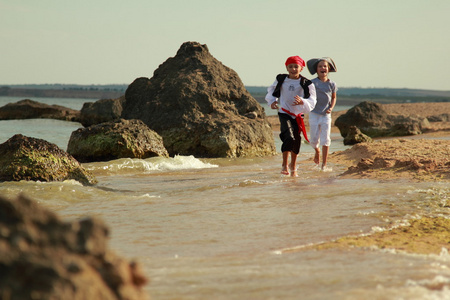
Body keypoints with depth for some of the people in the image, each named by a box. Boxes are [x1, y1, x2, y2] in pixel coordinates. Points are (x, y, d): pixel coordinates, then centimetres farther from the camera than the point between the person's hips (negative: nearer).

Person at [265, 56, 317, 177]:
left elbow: (312, 102, -14)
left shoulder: (306, 84, -7)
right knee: (289, 137, -21)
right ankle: (285, 165, -10)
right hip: (284, 113, -2)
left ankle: (293, 167, 29)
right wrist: (272, 101, 1)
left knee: (296, 141, 9)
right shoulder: (280, 80, -2)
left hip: (298, 115, 2)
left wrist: (302, 101, -33)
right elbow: (271, 91, 18)